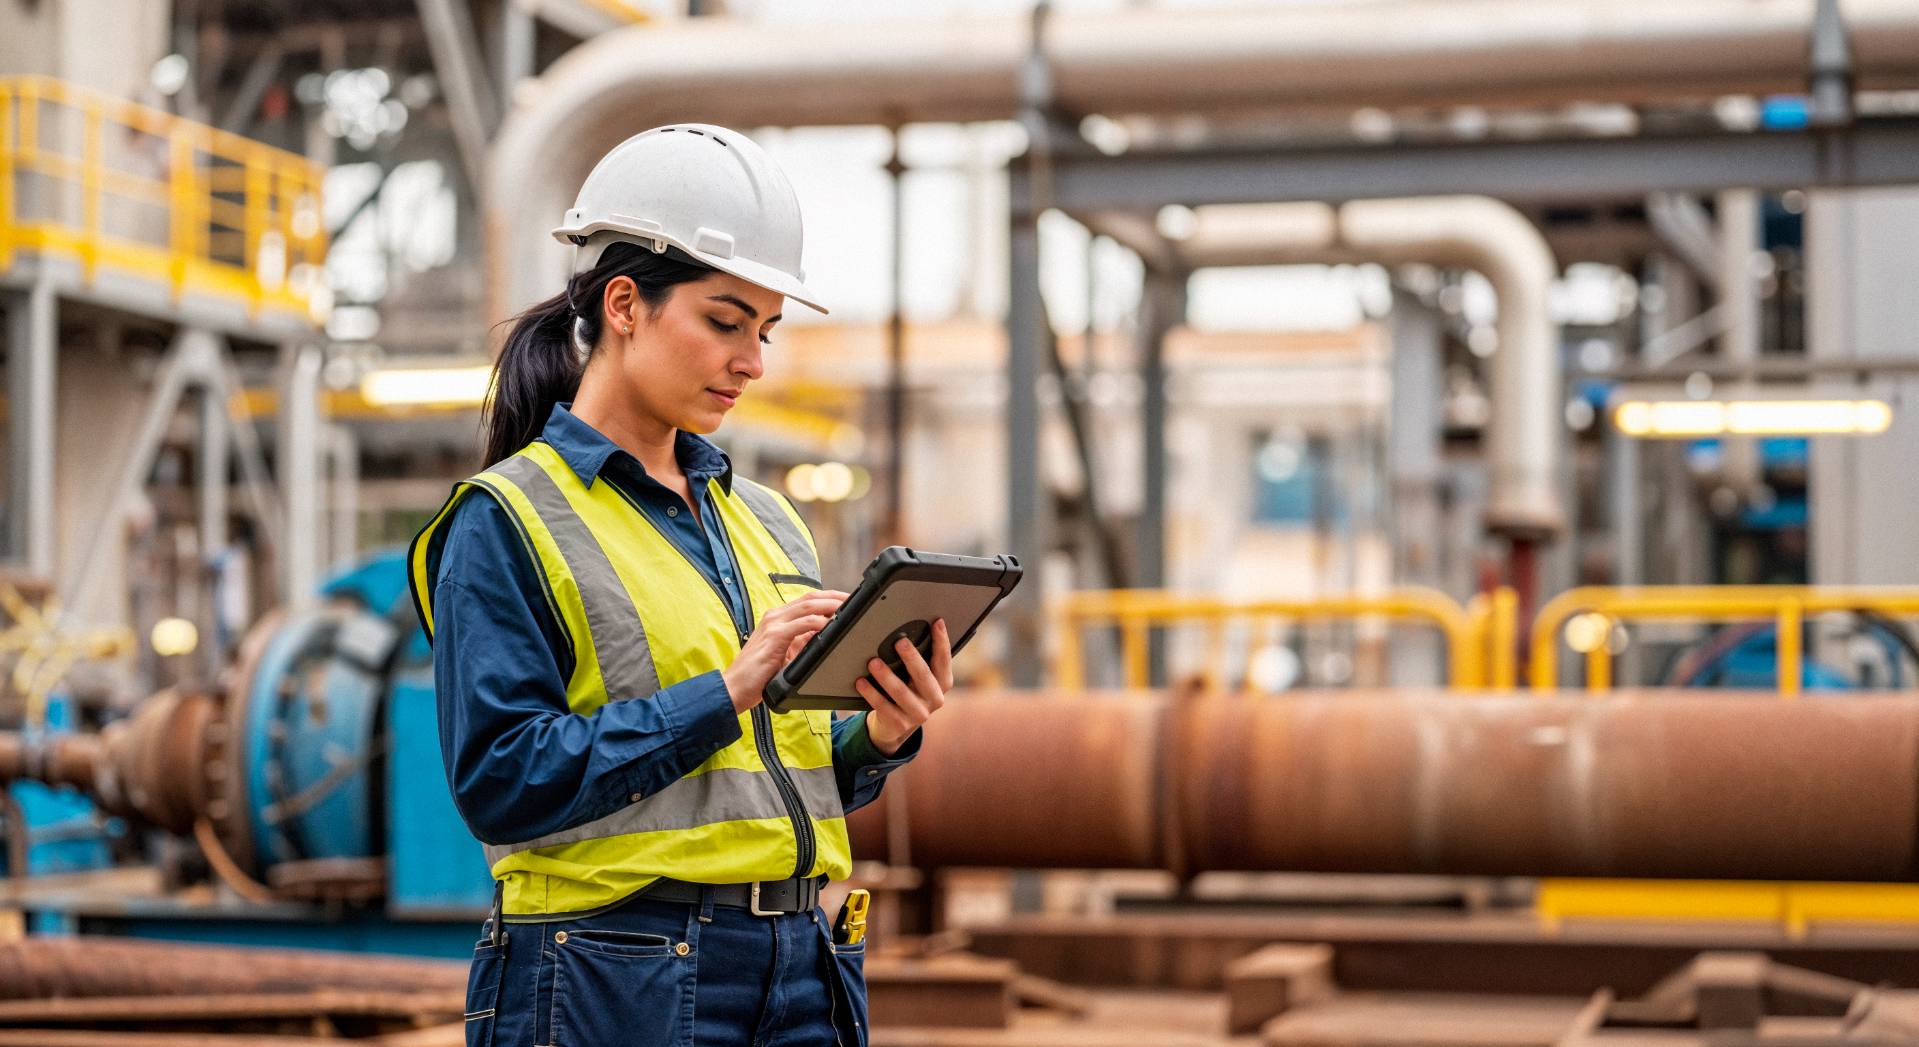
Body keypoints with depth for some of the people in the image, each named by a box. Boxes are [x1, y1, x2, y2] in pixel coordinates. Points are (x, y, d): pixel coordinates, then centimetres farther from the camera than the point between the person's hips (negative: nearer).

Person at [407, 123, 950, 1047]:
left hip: (800, 972, 6)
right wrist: (727, 690, -18)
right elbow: (500, 779, -15)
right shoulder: (505, 523, -5)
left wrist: (880, 736, -3)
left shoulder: (767, 522, 16)